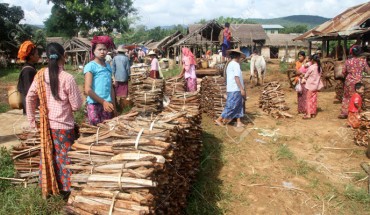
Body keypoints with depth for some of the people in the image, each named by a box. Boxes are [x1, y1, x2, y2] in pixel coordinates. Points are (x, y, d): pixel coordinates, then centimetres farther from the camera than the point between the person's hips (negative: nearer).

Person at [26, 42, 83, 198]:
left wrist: (31, 120, 15)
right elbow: (77, 105, -13)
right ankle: (65, 189, 22)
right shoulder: (67, 78, -18)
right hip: (64, 126, -5)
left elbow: (29, 98, 5)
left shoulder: (40, 75, -3)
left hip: (46, 125, 5)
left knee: (48, 156, 18)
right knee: (63, 159, 9)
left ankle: (48, 187, 33)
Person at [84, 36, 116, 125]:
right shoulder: (90, 66, -7)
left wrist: (113, 104, 14)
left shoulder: (108, 66, 11)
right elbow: (88, 90, -13)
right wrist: (103, 102, -17)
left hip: (107, 104, 6)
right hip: (94, 104, -5)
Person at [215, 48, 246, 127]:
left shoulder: (230, 64, 16)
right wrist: (242, 89, -20)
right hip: (235, 89, -10)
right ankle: (219, 119, 0)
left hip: (231, 89, 10)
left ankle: (239, 122, 13)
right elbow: (237, 77, -20)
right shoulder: (236, 64, -12)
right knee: (231, 106, -5)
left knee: (238, 106, 12)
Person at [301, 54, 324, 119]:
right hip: (316, 85, 6)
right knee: (314, 99, 13)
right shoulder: (320, 68, 3)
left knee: (309, 99, -1)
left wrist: (304, 79, 15)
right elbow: (319, 76, 10)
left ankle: (308, 114, -2)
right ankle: (313, 113, 19)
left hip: (310, 85, -6)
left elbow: (306, 75, -6)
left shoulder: (311, 67, -17)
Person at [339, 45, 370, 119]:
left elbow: (344, 72, 1)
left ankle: (344, 113, 14)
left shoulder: (348, 61, -7)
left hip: (349, 81, 0)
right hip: (358, 82, 0)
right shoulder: (363, 61, -7)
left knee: (347, 97, 13)